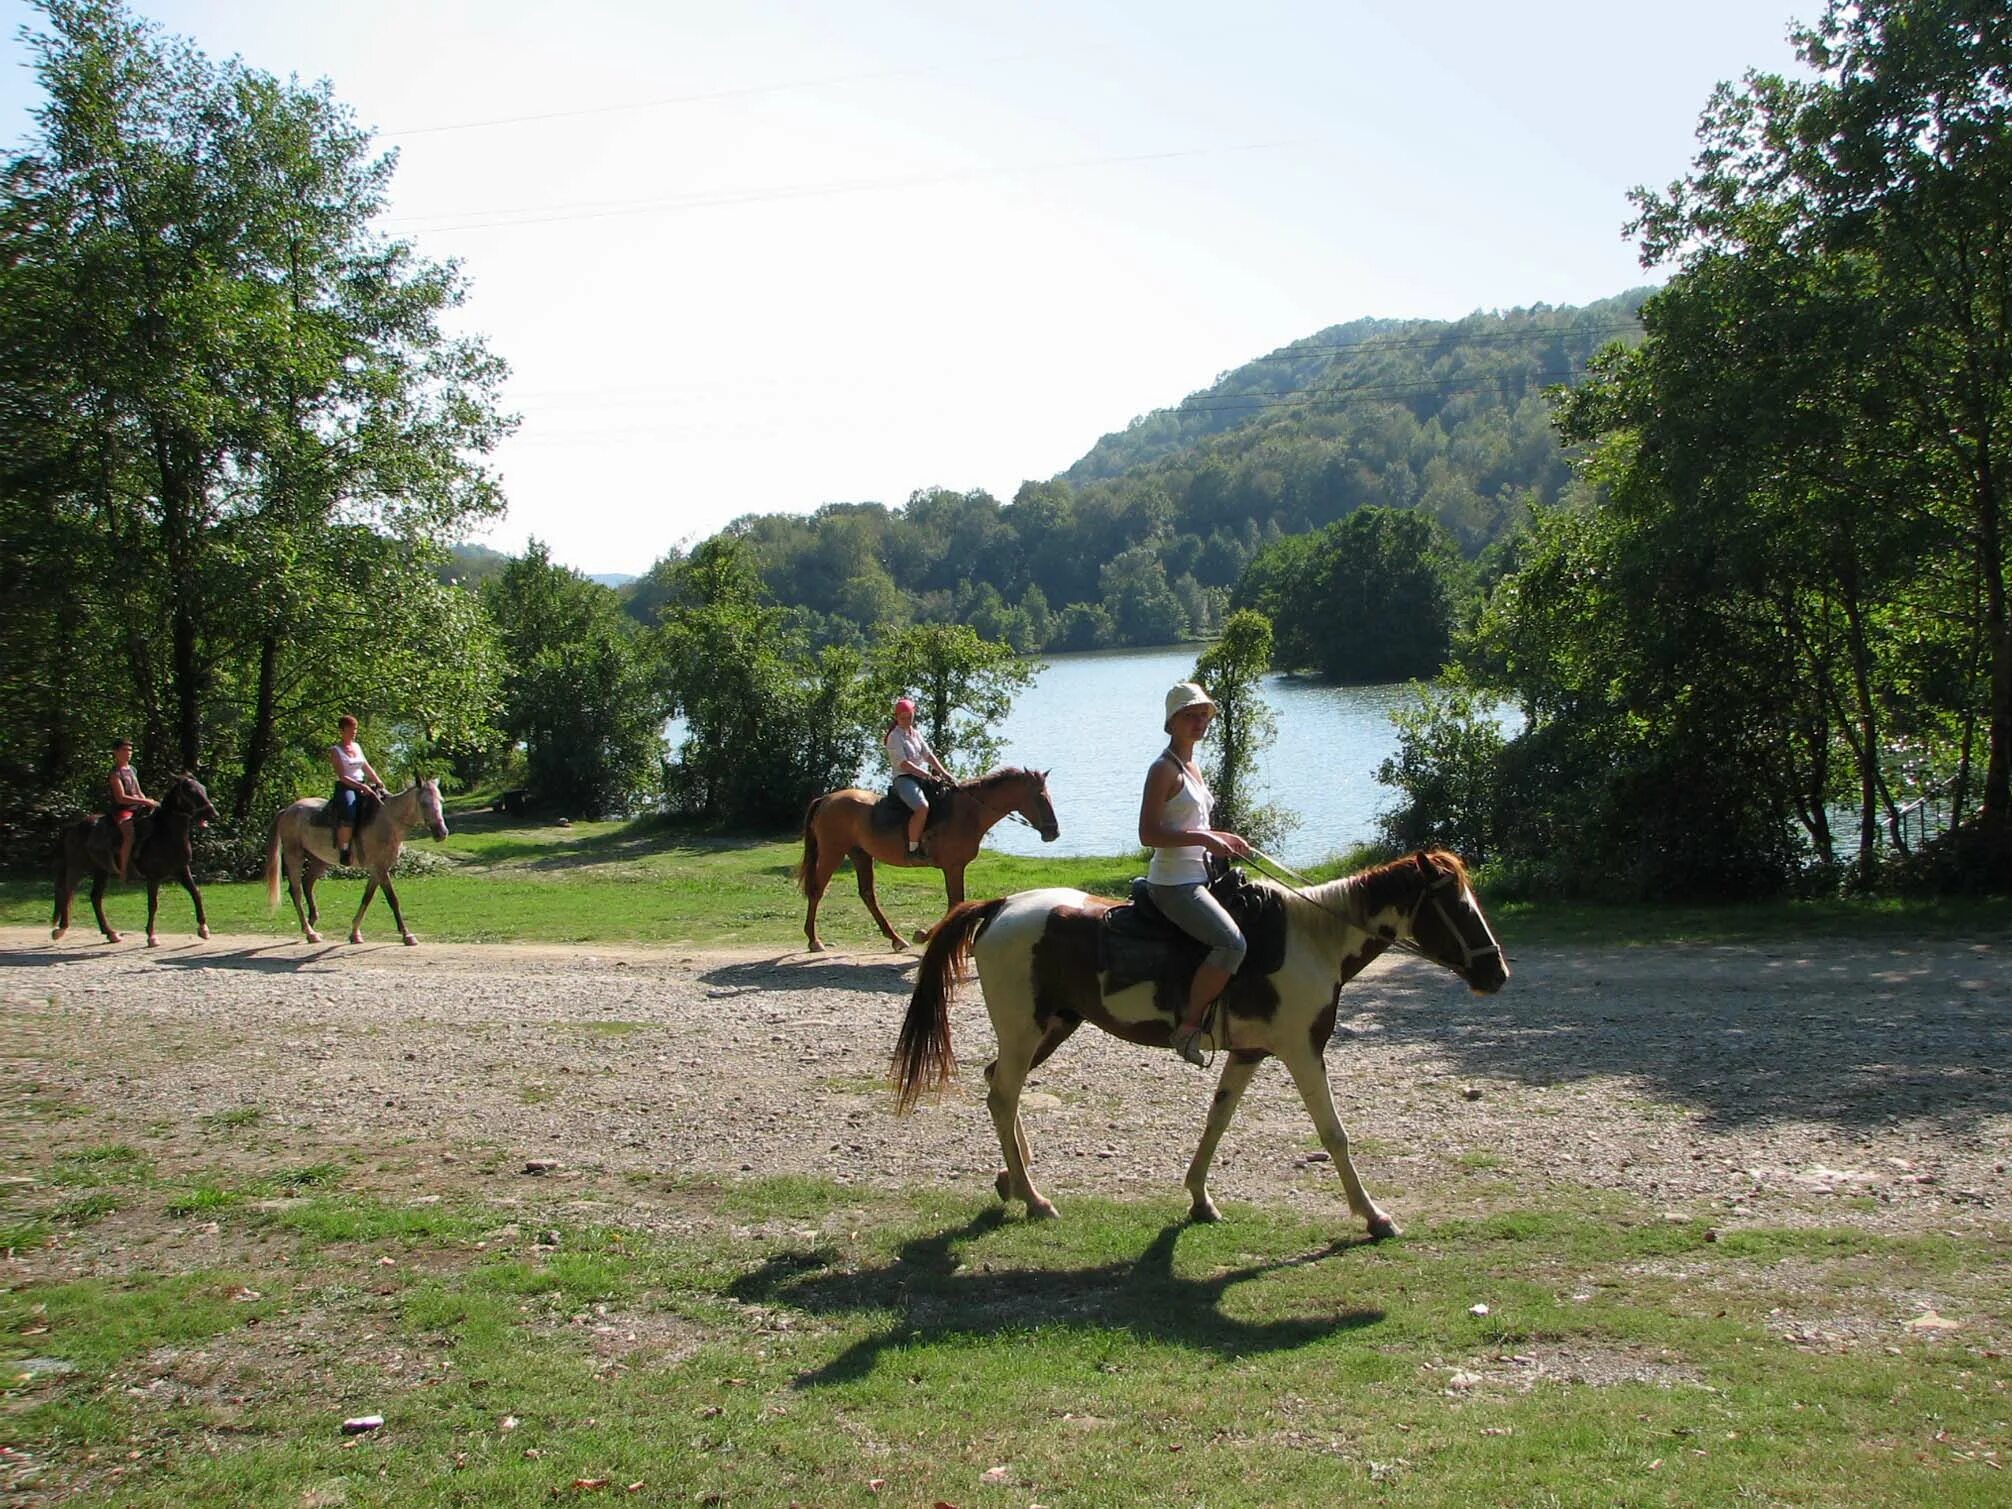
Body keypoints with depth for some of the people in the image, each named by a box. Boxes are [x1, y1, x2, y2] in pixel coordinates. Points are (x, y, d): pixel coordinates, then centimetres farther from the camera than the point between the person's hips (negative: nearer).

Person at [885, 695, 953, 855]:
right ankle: (913, 848, -28)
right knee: (922, 807, -33)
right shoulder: (895, 736, -7)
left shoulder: (916, 733, 16)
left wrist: (943, 772, -3)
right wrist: (927, 775, -20)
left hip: (922, 778, 9)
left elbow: (929, 755, 11)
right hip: (904, 779, -9)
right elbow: (903, 764, -15)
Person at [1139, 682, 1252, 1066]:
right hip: (1174, 884, -10)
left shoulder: (1190, 767, 16)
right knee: (1232, 944, -25)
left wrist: (1221, 838, 11)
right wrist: (1205, 839, -22)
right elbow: (1148, 834, -20)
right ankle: (1189, 1026, -16)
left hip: (1196, 878, 10)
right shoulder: (1164, 769, -13)